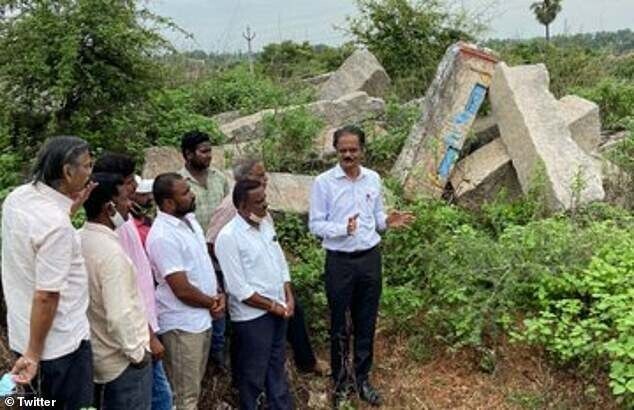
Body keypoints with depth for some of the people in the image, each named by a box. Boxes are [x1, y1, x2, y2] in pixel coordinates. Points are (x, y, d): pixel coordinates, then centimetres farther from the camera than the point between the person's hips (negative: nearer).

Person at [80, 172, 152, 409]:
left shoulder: (79, 240, 0)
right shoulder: (110, 251, -27)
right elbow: (120, 315, -29)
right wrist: (137, 352, -15)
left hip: (97, 354, 9)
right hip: (123, 360, -8)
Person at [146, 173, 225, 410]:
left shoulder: (189, 219, 4)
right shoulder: (163, 237, -24)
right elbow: (183, 290, -23)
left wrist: (218, 294, -2)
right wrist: (213, 303, -7)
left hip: (201, 318, 9)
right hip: (181, 325, -9)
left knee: (194, 387, 22)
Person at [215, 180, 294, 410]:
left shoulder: (266, 224, 4)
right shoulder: (229, 237, -20)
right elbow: (238, 289, -20)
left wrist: (288, 297, -1)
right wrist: (272, 306, -13)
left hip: (278, 310, 7)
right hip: (252, 317, -7)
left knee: (276, 366, 22)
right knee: (253, 374, 11)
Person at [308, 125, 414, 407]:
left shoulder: (373, 179, 3)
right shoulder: (323, 182, -9)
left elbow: (377, 217, 12)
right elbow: (315, 224, -9)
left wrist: (387, 222, -11)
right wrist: (343, 228, -26)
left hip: (370, 258, 4)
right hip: (340, 262, -3)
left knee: (366, 323, 14)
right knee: (339, 325, 10)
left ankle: (362, 379, 30)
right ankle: (340, 380, 27)